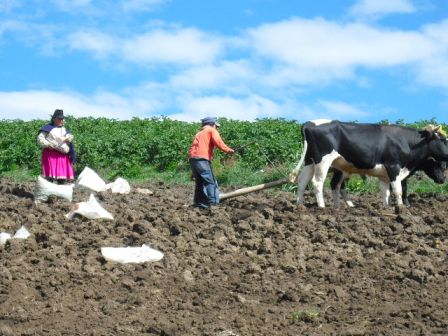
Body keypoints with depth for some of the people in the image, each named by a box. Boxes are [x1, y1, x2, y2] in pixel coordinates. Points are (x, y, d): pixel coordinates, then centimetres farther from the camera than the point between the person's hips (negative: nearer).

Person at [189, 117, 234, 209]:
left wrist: (193, 172, 26)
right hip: (202, 159, -7)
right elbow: (218, 142, -10)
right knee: (211, 183, -9)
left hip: (192, 158, 7)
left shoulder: (199, 133, 32)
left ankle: (199, 206, 10)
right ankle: (214, 204, -20)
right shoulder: (212, 131, 11)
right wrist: (229, 150, 1)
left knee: (200, 183, 13)